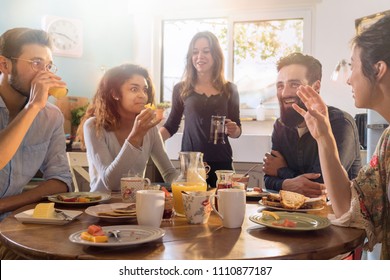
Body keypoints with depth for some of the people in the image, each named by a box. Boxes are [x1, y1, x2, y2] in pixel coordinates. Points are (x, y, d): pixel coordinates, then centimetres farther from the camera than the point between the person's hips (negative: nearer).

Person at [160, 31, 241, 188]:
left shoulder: (229, 89, 4)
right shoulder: (181, 89, 2)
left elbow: (237, 131, 8)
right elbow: (171, 126, 7)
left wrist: (233, 130, -14)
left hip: (221, 162, 1)